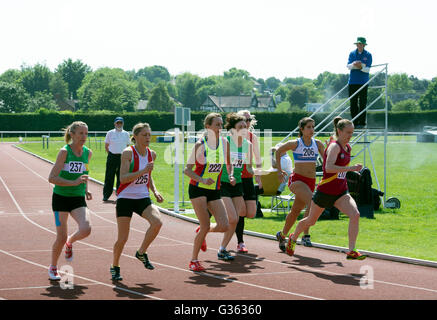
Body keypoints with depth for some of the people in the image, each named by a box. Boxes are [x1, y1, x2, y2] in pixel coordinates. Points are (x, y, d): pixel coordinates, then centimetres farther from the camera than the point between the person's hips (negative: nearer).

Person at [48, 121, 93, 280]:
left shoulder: (88, 153, 3)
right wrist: (74, 182, -26)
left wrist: (85, 189, 10)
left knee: (86, 229, -20)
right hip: (61, 198, -4)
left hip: (78, 198, 4)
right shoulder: (64, 151, -13)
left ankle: (70, 242, 16)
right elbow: (52, 178, -18)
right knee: (61, 237, -3)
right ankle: (53, 268, 23)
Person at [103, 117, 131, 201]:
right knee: (109, 176, -2)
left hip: (122, 157, 1)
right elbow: (106, 146, 9)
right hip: (112, 157, -1)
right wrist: (111, 155, 1)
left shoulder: (126, 134, 10)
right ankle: (106, 195, 4)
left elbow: (127, 146, 15)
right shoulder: (110, 133, 6)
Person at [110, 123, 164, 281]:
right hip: (125, 198, -4)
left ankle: (141, 253, 1)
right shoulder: (128, 153, -12)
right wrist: (142, 171, -29)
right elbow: (123, 178, -21)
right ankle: (115, 267, 22)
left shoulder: (151, 154, 5)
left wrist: (155, 191, 6)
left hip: (143, 198, 4)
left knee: (157, 222, -22)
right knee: (123, 238, -3)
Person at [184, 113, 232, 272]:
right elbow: (187, 169, -10)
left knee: (224, 226, -9)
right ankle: (194, 260, 6)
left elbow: (228, 164, 19)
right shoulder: (200, 145, -11)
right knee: (206, 226, -12)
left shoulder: (224, 143, 3)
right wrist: (202, 180, -25)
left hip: (214, 191, 5)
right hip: (198, 189, -5)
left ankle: (202, 231, 25)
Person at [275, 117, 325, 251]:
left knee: (295, 211, 14)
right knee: (312, 201, -29)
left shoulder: (318, 144, 5)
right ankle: (306, 235, -28)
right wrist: (279, 170, 7)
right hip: (297, 179, -5)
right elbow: (278, 151, 9)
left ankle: (282, 235, 35)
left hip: (311, 181, 5)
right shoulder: (295, 143, -5)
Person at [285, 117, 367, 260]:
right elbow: (329, 168, -35)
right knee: (311, 221, 15)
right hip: (325, 191, -6)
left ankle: (351, 251, -19)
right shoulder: (334, 147, -19)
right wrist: (350, 168, -39)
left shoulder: (348, 147, 5)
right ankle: (293, 238, 44)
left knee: (355, 214, -20)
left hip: (341, 192, 6)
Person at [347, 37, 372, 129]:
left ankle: (361, 123, -4)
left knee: (362, 103, -6)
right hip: (352, 82, 2)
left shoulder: (368, 55, 3)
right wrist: (353, 64, -22)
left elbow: (368, 69, -5)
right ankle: (354, 122, 7)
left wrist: (361, 67, -25)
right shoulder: (352, 54, 11)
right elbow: (348, 66, 0)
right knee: (353, 103, 2)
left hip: (363, 82, -2)